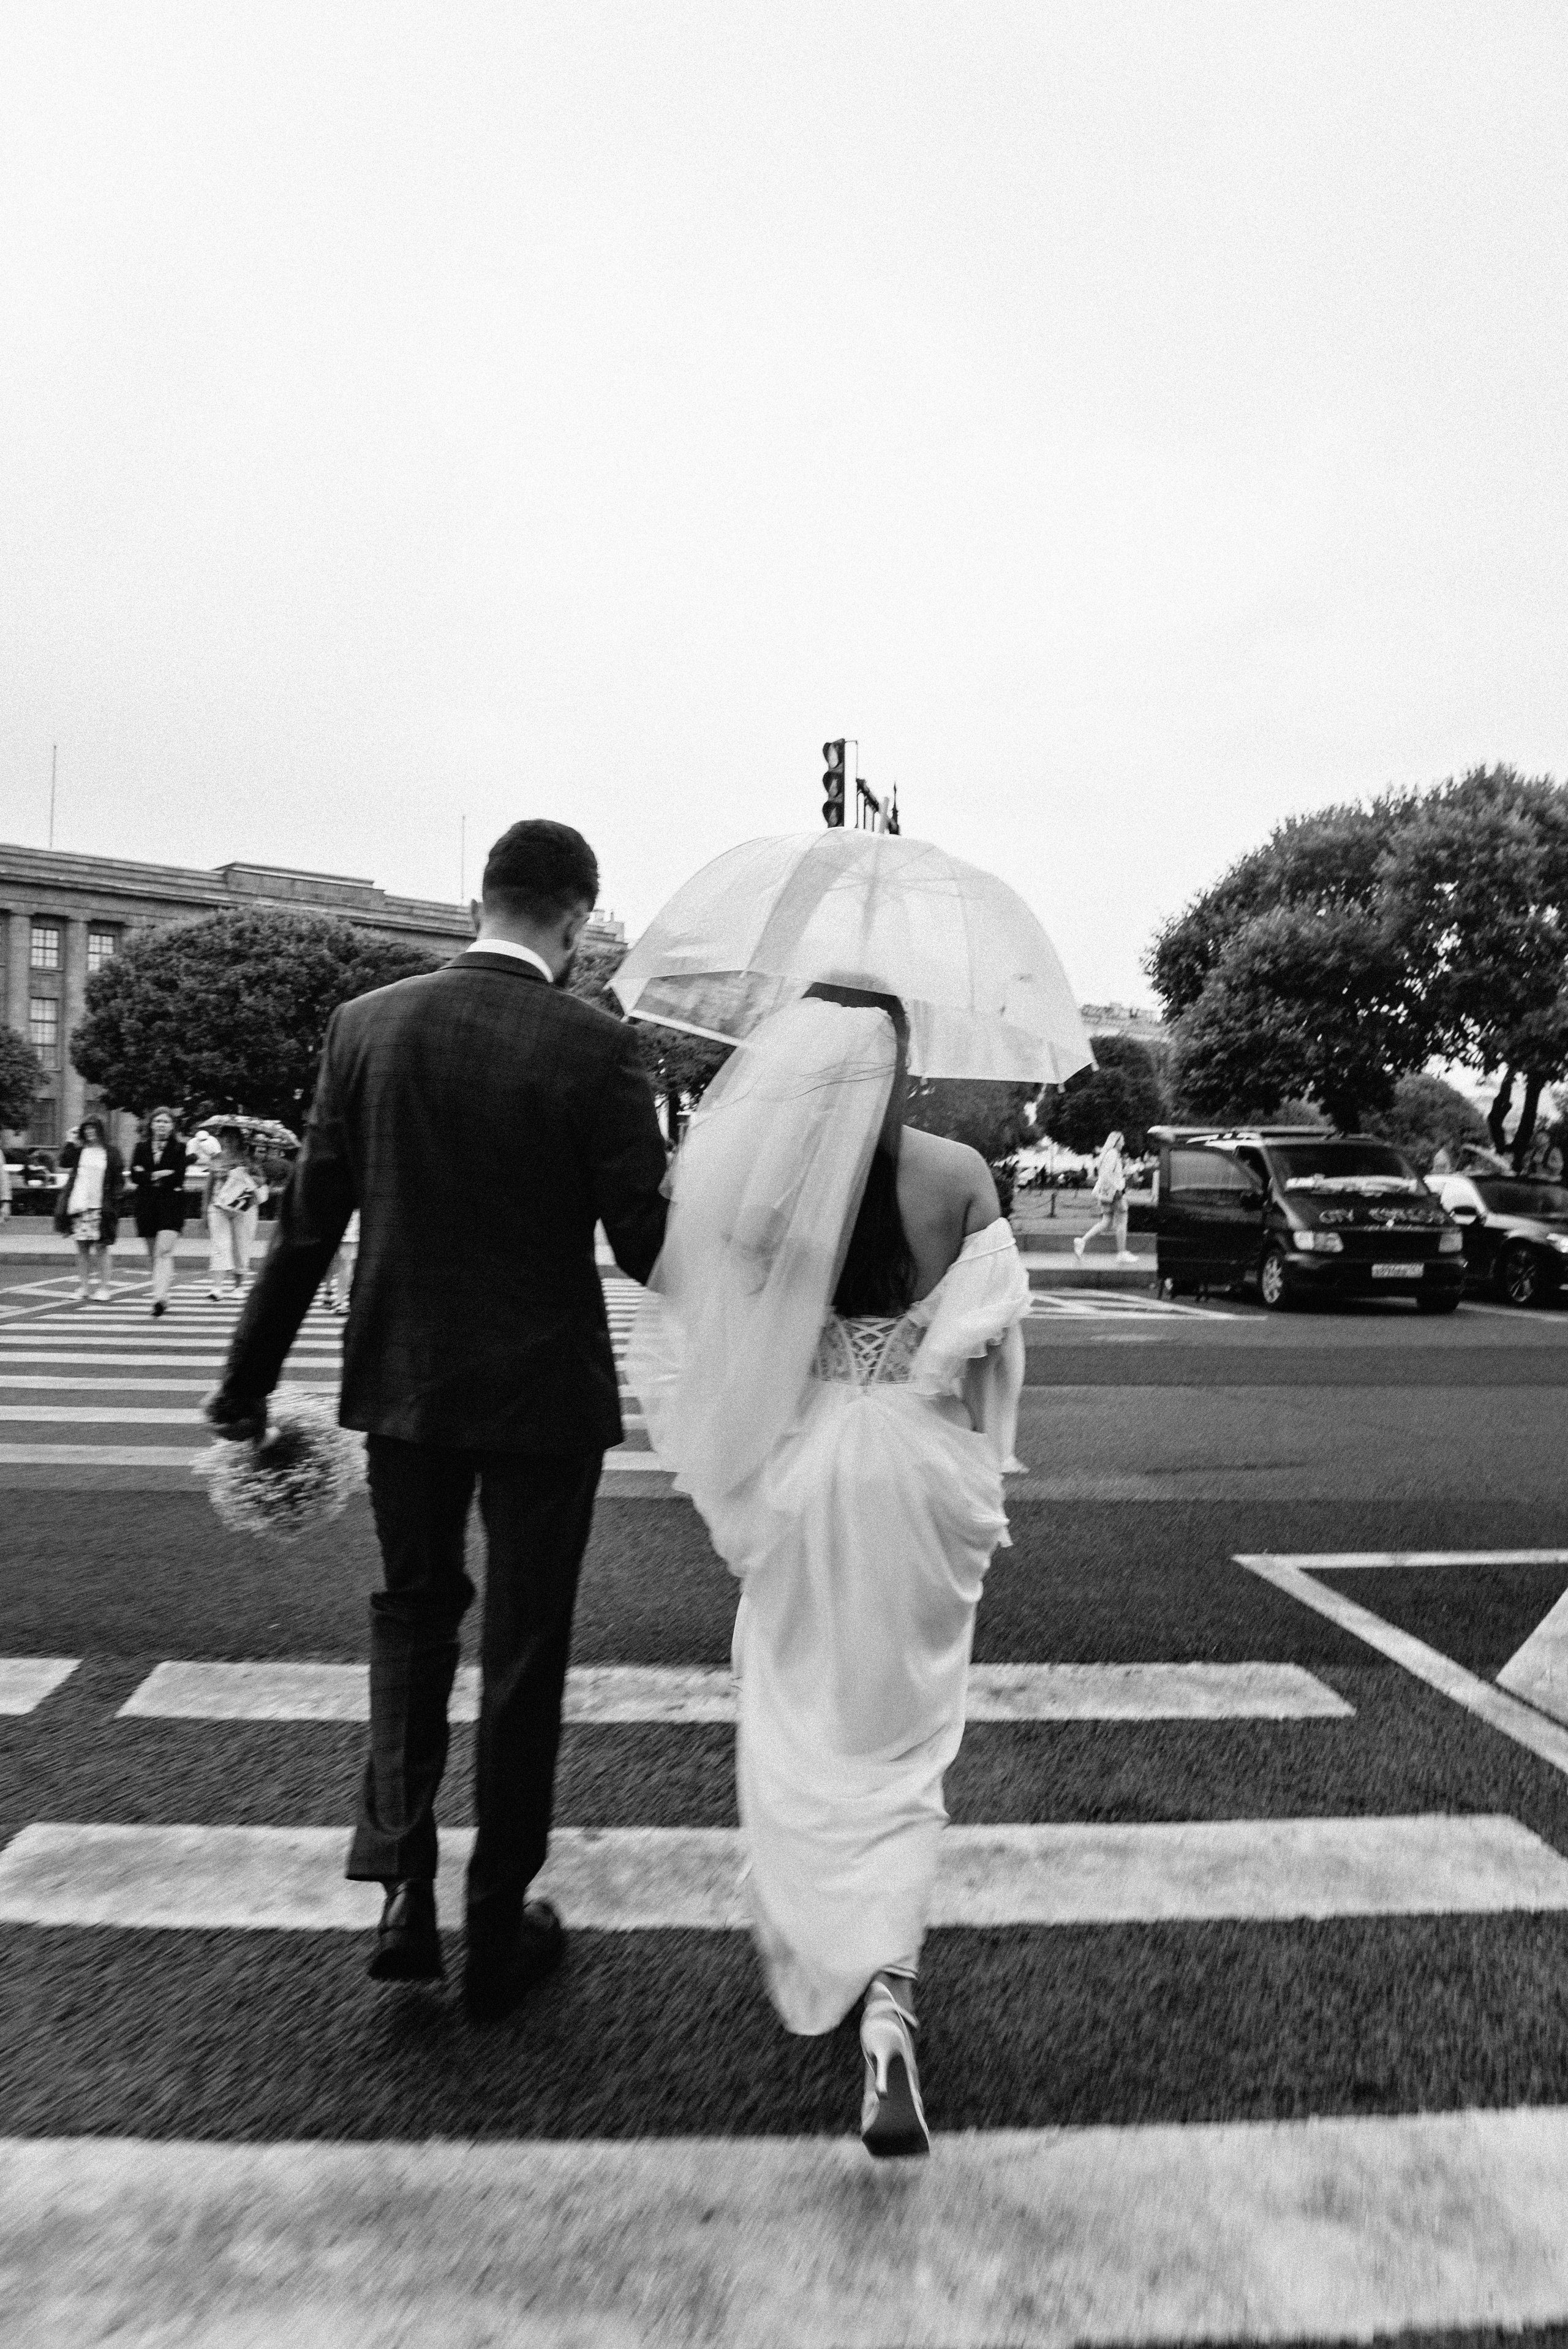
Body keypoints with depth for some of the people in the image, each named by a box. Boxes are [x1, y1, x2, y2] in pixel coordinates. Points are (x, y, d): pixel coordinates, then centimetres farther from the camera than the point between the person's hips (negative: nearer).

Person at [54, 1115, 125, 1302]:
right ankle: (83, 1289, 11)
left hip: (101, 1207, -2)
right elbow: (64, 1164, -3)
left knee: (101, 1248, -1)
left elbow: (118, 1179, 2)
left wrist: (112, 1200, -5)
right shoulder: (78, 1150, 10)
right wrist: (71, 1142, -5)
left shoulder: (111, 1152, 2)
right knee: (82, 1248, 5)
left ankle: (102, 1290, 6)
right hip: (79, 1205, 2)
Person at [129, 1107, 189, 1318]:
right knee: (153, 1254, 10)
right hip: (146, 1204, 4)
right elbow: (135, 1175, 0)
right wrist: (160, 1175, -12)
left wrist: (146, 1178, -7)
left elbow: (178, 1177, -10)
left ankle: (160, 1298, -23)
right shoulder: (142, 1147, 10)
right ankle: (165, 1282, 25)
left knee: (164, 1252, -16)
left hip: (172, 1204, -4)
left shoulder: (179, 1148, 1)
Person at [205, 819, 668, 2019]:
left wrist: (251, 1378, 8)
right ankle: (499, 1931, 27)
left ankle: (403, 1882, 17)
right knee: (523, 1647, 13)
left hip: (403, 1380, 3)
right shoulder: (594, 1043, -14)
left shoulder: (367, 1022, -4)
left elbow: (310, 1221, -1)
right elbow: (646, 1246, -15)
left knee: (413, 1607, 25)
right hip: (542, 1388, -3)